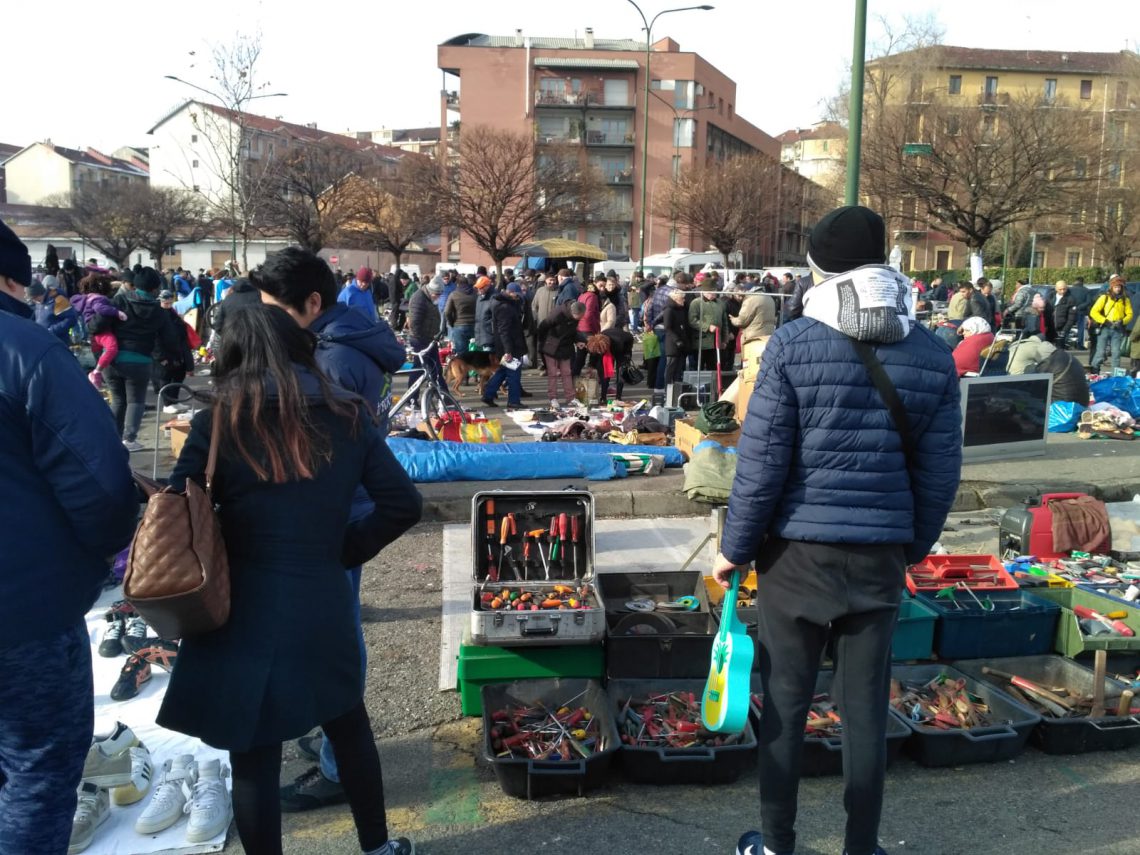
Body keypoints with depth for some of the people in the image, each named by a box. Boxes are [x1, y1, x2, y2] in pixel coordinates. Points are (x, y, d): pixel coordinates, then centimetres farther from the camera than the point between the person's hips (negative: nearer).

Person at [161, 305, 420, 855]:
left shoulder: (215, 424, -7)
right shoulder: (346, 417, 1)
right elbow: (403, 504, -2)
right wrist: (347, 550, 9)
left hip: (243, 614, -3)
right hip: (323, 605, 3)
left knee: (253, 757, 11)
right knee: (348, 725, 24)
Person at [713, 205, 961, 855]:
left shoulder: (793, 345, -11)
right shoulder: (933, 355, -1)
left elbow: (762, 461, -12)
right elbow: (940, 472, 1)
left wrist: (735, 548, -1)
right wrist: (914, 546, 16)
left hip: (798, 551, -3)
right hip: (881, 556, 3)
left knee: (786, 703, 11)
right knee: (867, 708, 14)